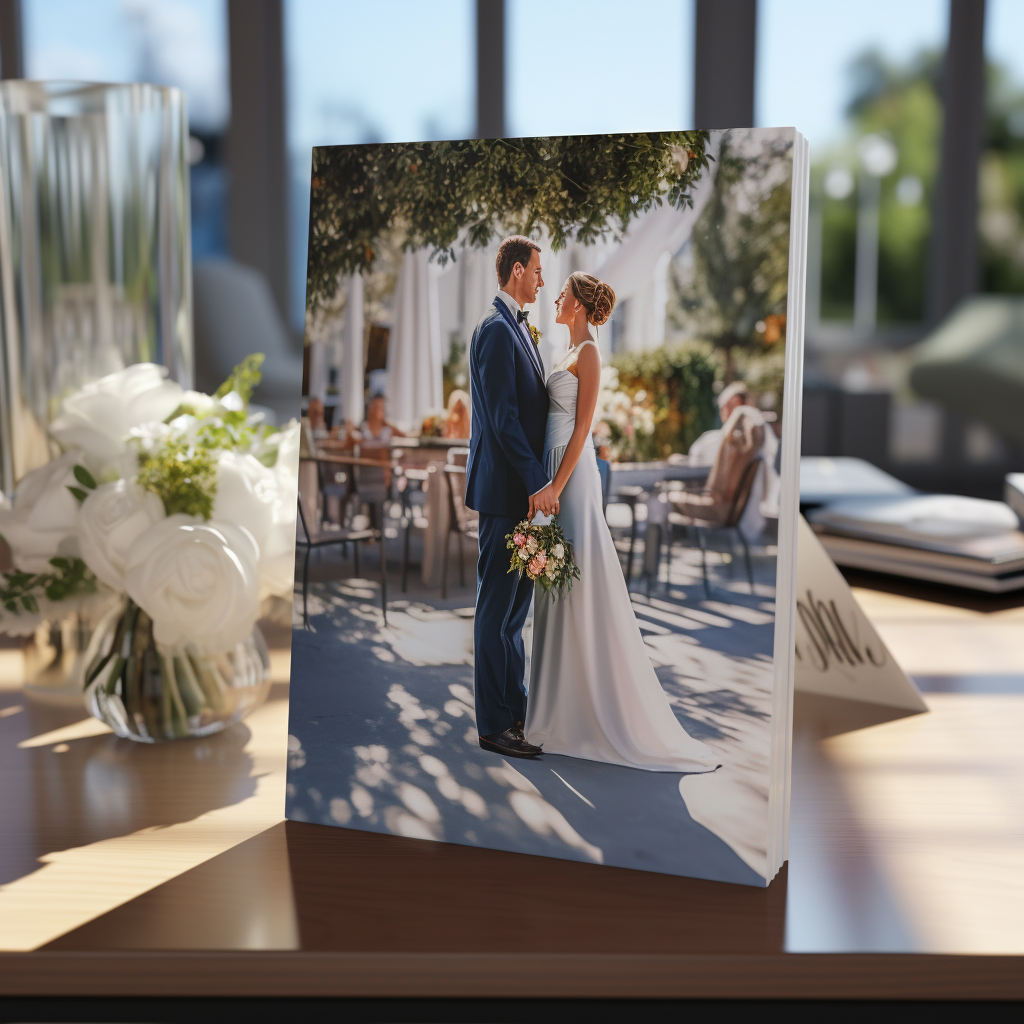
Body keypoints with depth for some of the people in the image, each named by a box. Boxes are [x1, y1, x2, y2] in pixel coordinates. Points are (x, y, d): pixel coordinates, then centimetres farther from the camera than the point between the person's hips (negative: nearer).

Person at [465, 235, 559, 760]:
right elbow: (503, 417, -20)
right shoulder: (496, 329, -14)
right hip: (505, 488, -10)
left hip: (523, 488, 10)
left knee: (515, 604, 15)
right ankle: (494, 726, 4)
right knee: (497, 607, -3)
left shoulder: (517, 327, 18)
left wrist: (537, 481, 17)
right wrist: (537, 483, -22)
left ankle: (515, 710, 25)